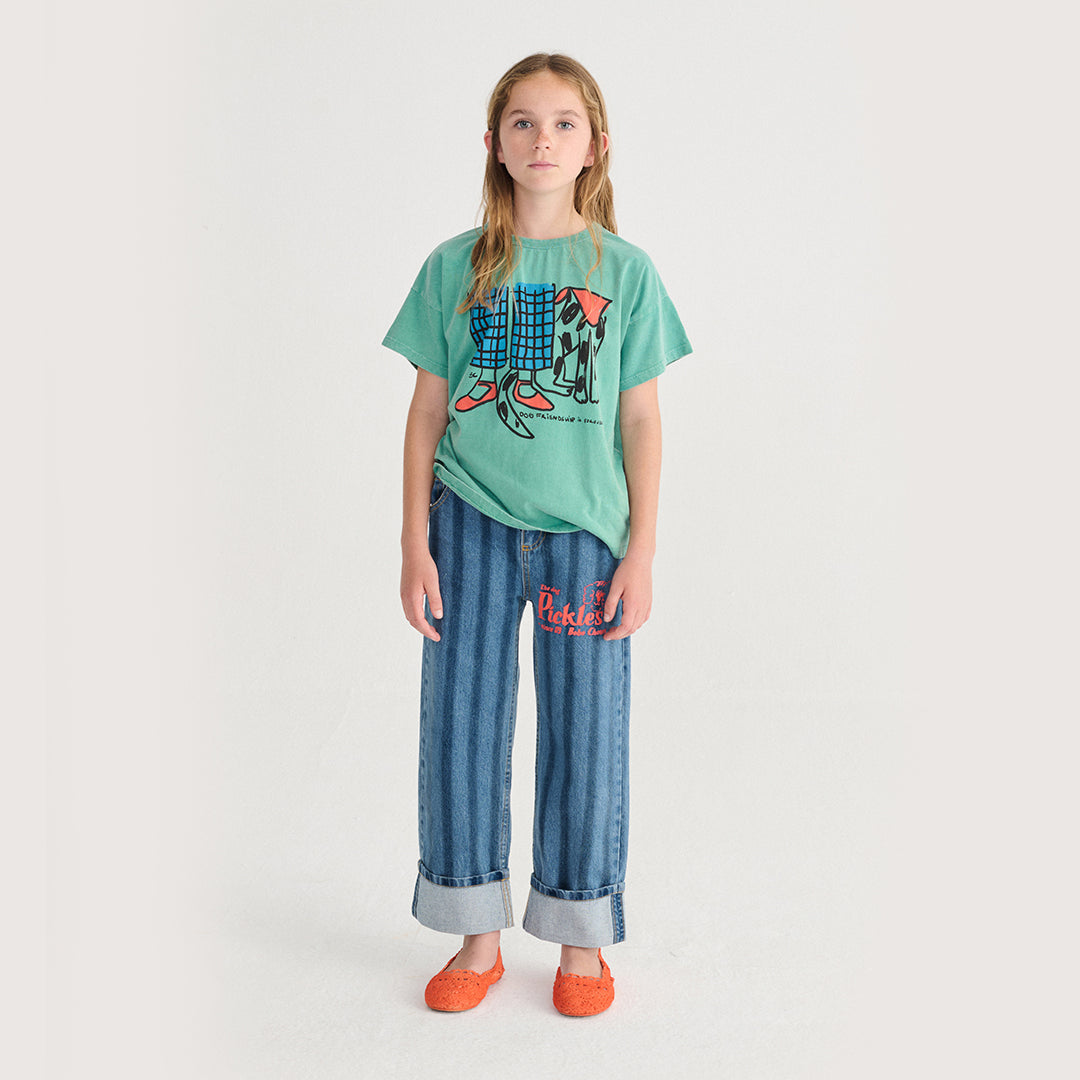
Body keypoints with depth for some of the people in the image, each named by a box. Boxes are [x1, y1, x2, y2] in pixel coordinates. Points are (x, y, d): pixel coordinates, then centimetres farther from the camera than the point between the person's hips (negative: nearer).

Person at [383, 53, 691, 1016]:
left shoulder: (624, 269, 1)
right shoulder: (454, 267, 3)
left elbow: (641, 421, 2)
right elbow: (427, 411, 5)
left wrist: (641, 552, -2)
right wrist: (415, 542, 1)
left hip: (584, 529, -1)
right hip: (471, 523, 1)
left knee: (585, 731, 6)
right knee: (462, 726, 7)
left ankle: (581, 936, 27)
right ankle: (478, 934, 26)